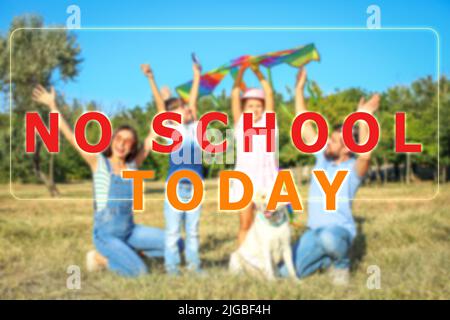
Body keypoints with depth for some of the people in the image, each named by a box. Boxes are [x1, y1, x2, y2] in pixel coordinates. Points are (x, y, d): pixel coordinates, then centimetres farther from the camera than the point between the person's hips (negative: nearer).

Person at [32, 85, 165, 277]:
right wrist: (52, 105, -15)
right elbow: (70, 135, -13)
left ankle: (130, 251, 14)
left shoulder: (133, 165, 2)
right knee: (139, 271, -19)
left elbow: (152, 137, 4)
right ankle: (100, 258, 7)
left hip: (129, 230, 5)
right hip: (105, 233, -5)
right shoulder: (98, 162, -8)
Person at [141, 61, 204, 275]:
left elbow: (193, 100, 17)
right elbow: (160, 102, -5)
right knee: (173, 230, 2)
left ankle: (193, 263, 18)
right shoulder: (169, 128, 0)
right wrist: (150, 78, -10)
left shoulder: (193, 127, 11)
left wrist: (197, 76, 24)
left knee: (193, 229, 10)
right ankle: (171, 266, 10)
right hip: (176, 186, -4)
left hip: (195, 186, 4)